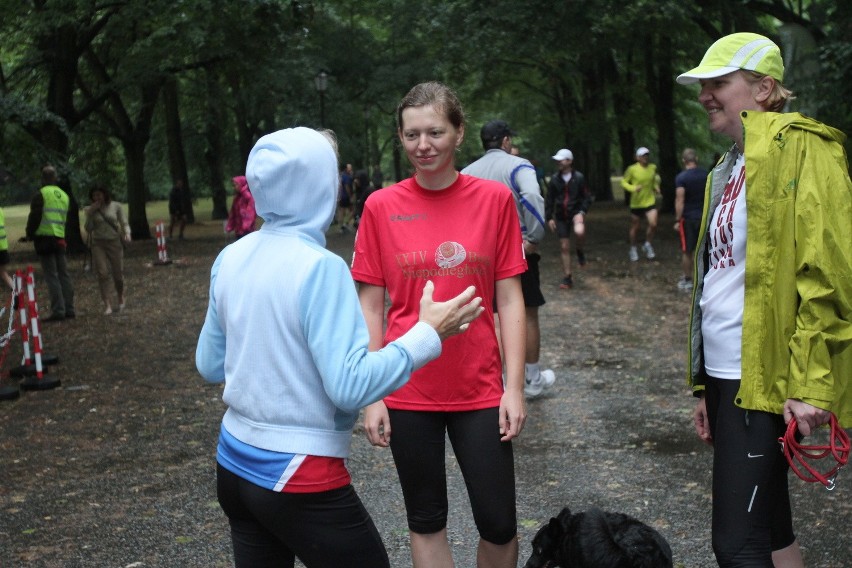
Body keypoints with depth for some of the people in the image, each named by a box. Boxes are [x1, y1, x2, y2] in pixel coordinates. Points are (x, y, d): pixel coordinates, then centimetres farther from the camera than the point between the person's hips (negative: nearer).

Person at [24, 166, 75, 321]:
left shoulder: (41, 194, -7)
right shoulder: (64, 195, 14)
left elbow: (34, 217, -9)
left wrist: (29, 234, 4)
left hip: (44, 238, -6)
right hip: (60, 239, 6)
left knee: (51, 276, -6)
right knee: (63, 274, 10)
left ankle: (58, 310, -9)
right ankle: (69, 309, 12)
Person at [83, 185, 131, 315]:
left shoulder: (116, 206, 1)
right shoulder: (91, 210, 5)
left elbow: (124, 223, 0)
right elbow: (88, 229, 0)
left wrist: (127, 233, -20)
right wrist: (91, 214, -10)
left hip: (114, 242, -1)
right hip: (98, 244, 1)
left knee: (118, 273, 3)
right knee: (103, 273, -12)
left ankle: (120, 297, 32)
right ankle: (107, 305, -13)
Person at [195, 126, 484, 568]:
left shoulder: (230, 258, 1)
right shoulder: (319, 267, -19)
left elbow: (209, 365, 11)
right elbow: (351, 386, -22)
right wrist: (428, 334, -14)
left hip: (234, 465, 7)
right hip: (300, 480, -7)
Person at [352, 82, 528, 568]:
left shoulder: (495, 198, -2)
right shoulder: (382, 207, -3)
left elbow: (510, 299, 0)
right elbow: (370, 308, 0)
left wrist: (515, 387, -5)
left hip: (479, 387, 0)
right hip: (408, 392, 0)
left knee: (499, 523, 5)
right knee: (426, 521, 13)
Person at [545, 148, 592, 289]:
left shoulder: (579, 178, -5)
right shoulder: (554, 179, 1)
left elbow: (587, 197, 0)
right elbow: (549, 200, 7)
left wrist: (582, 212, -14)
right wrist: (549, 218, 3)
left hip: (576, 212, -3)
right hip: (561, 216, 3)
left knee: (579, 231, -35)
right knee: (564, 247, 5)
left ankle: (580, 252, -1)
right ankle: (567, 278, 17)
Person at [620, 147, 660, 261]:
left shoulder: (653, 168, 2)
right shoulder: (632, 169, -11)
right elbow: (623, 182, -4)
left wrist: (656, 187, 2)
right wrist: (633, 188, -21)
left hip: (650, 201, 2)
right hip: (636, 203, -2)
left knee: (653, 224, -15)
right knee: (635, 227, 9)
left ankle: (648, 245, 10)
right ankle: (633, 249, 28)